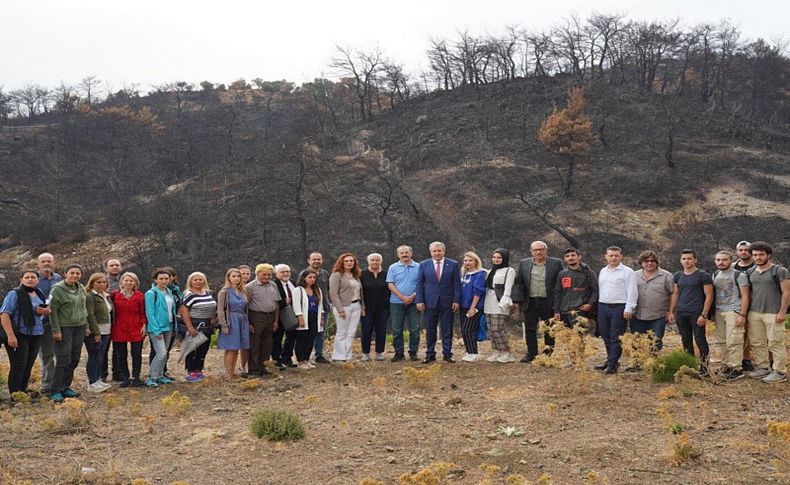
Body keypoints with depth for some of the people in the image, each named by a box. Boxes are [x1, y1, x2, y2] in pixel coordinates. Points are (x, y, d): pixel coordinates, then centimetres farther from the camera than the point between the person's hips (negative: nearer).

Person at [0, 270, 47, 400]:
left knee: (29, 365, 12)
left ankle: (23, 390, 24)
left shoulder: (39, 294, 12)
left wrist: (44, 311, -1)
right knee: (18, 365, -5)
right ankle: (14, 394, 3)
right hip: (19, 335, -7)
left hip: (36, 335, 7)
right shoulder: (14, 294, -10)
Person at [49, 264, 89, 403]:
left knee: (74, 360, 8)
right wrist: (56, 330, -15)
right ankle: (56, 391, 0)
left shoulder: (81, 288, 10)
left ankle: (65, 387, 19)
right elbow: (52, 310, -12)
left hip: (79, 328, 7)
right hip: (64, 328, -7)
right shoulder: (58, 289, -10)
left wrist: (86, 326, 16)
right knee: (63, 360, -8)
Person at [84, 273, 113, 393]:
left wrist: (110, 330, 13)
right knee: (94, 357, -4)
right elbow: (90, 316, -17)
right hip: (94, 333, -8)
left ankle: (98, 380, 21)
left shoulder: (107, 296, 16)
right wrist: (96, 333, -20)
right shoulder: (89, 297, -11)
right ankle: (92, 384, 2)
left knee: (100, 357, 13)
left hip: (105, 332, 8)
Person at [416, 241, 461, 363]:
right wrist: (419, 300, -4)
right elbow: (419, 284, 4)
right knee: (430, 330, 5)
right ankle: (430, 354, 13)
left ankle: (447, 354, 13)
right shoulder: (424, 265, 4)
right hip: (430, 302, 1)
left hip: (447, 302, -1)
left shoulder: (453, 264, 2)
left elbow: (457, 284, 1)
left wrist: (456, 300, -5)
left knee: (447, 330, 5)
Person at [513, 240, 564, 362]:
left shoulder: (556, 263, -2)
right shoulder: (524, 263, 4)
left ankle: (549, 352, 17)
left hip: (548, 302, -2)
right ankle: (531, 353, 18)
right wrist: (518, 300, -3)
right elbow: (519, 283, 6)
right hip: (530, 302, 2)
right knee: (530, 329, 7)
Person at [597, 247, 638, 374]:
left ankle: (612, 364, -1)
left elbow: (632, 292, -9)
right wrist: (598, 306, 15)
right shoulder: (603, 271, 15)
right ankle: (610, 360, 23)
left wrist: (628, 309, -15)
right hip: (603, 307, 6)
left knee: (616, 338, -5)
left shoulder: (627, 272, -4)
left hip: (619, 308, -6)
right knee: (606, 337, 11)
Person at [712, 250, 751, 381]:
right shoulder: (715, 275, 13)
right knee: (722, 341, 7)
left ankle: (737, 369, -4)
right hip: (719, 312, 6)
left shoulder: (739, 275, -5)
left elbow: (745, 296, -7)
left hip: (733, 312, -6)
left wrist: (742, 315, -14)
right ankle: (726, 366, 15)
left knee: (733, 341, -9)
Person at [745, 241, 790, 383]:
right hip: (754, 313, 6)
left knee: (775, 344, -3)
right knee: (757, 342, 9)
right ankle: (762, 367, 21)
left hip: (773, 314, -6)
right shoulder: (750, 272, 12)